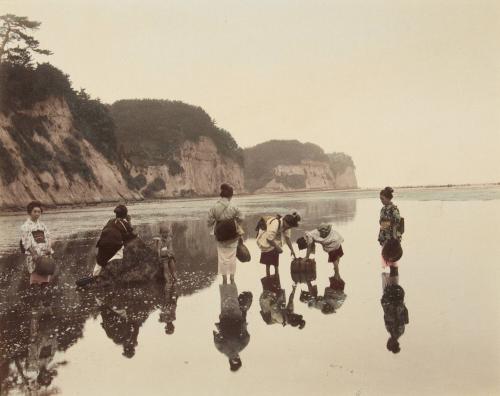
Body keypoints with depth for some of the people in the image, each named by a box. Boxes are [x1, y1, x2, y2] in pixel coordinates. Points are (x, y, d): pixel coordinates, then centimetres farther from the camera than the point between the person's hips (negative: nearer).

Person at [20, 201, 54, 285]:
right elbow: (26, 243, -8)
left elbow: (48, 238, 9)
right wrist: (34, 254, -19)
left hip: (45, 255, 5)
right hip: (34, 256, -5)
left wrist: (49, 249, -11)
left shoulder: (42, 225, 13)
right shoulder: (25, 226, -2)